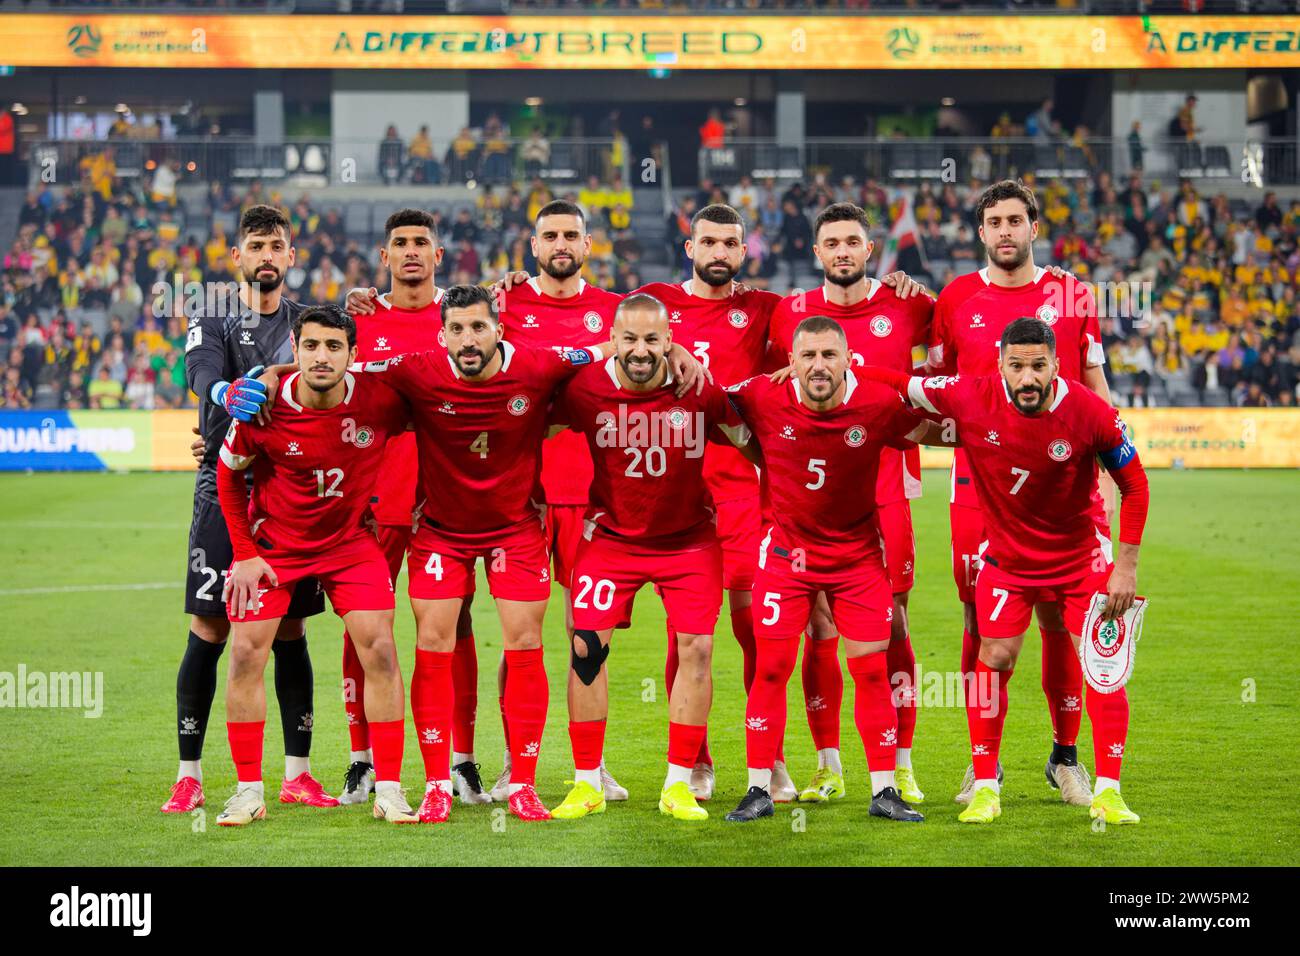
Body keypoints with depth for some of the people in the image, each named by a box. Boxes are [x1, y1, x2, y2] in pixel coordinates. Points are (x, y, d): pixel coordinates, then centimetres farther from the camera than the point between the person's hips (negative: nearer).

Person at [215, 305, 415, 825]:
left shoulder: (380, 398, -21)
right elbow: (228, 473, -4)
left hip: (351, 542, 0)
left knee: (380, 651, -7)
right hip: (273, 542, 0)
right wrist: (244, 552, -5)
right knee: (246, 652, -6)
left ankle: (389, 790, 2)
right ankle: (249, 791, 6)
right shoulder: (262, 409, -21)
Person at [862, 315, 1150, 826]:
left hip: (1080, 556, -1)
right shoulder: (970, 398, -22)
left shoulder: (1091, 413, -23)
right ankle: (985, 787, 10)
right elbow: (897, 383, -8)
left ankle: (1107, 790, 5)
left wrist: (1126, 567, -11)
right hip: (1007, 557, 1)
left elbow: (1134, 485, -10)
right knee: (994, 660, -3)